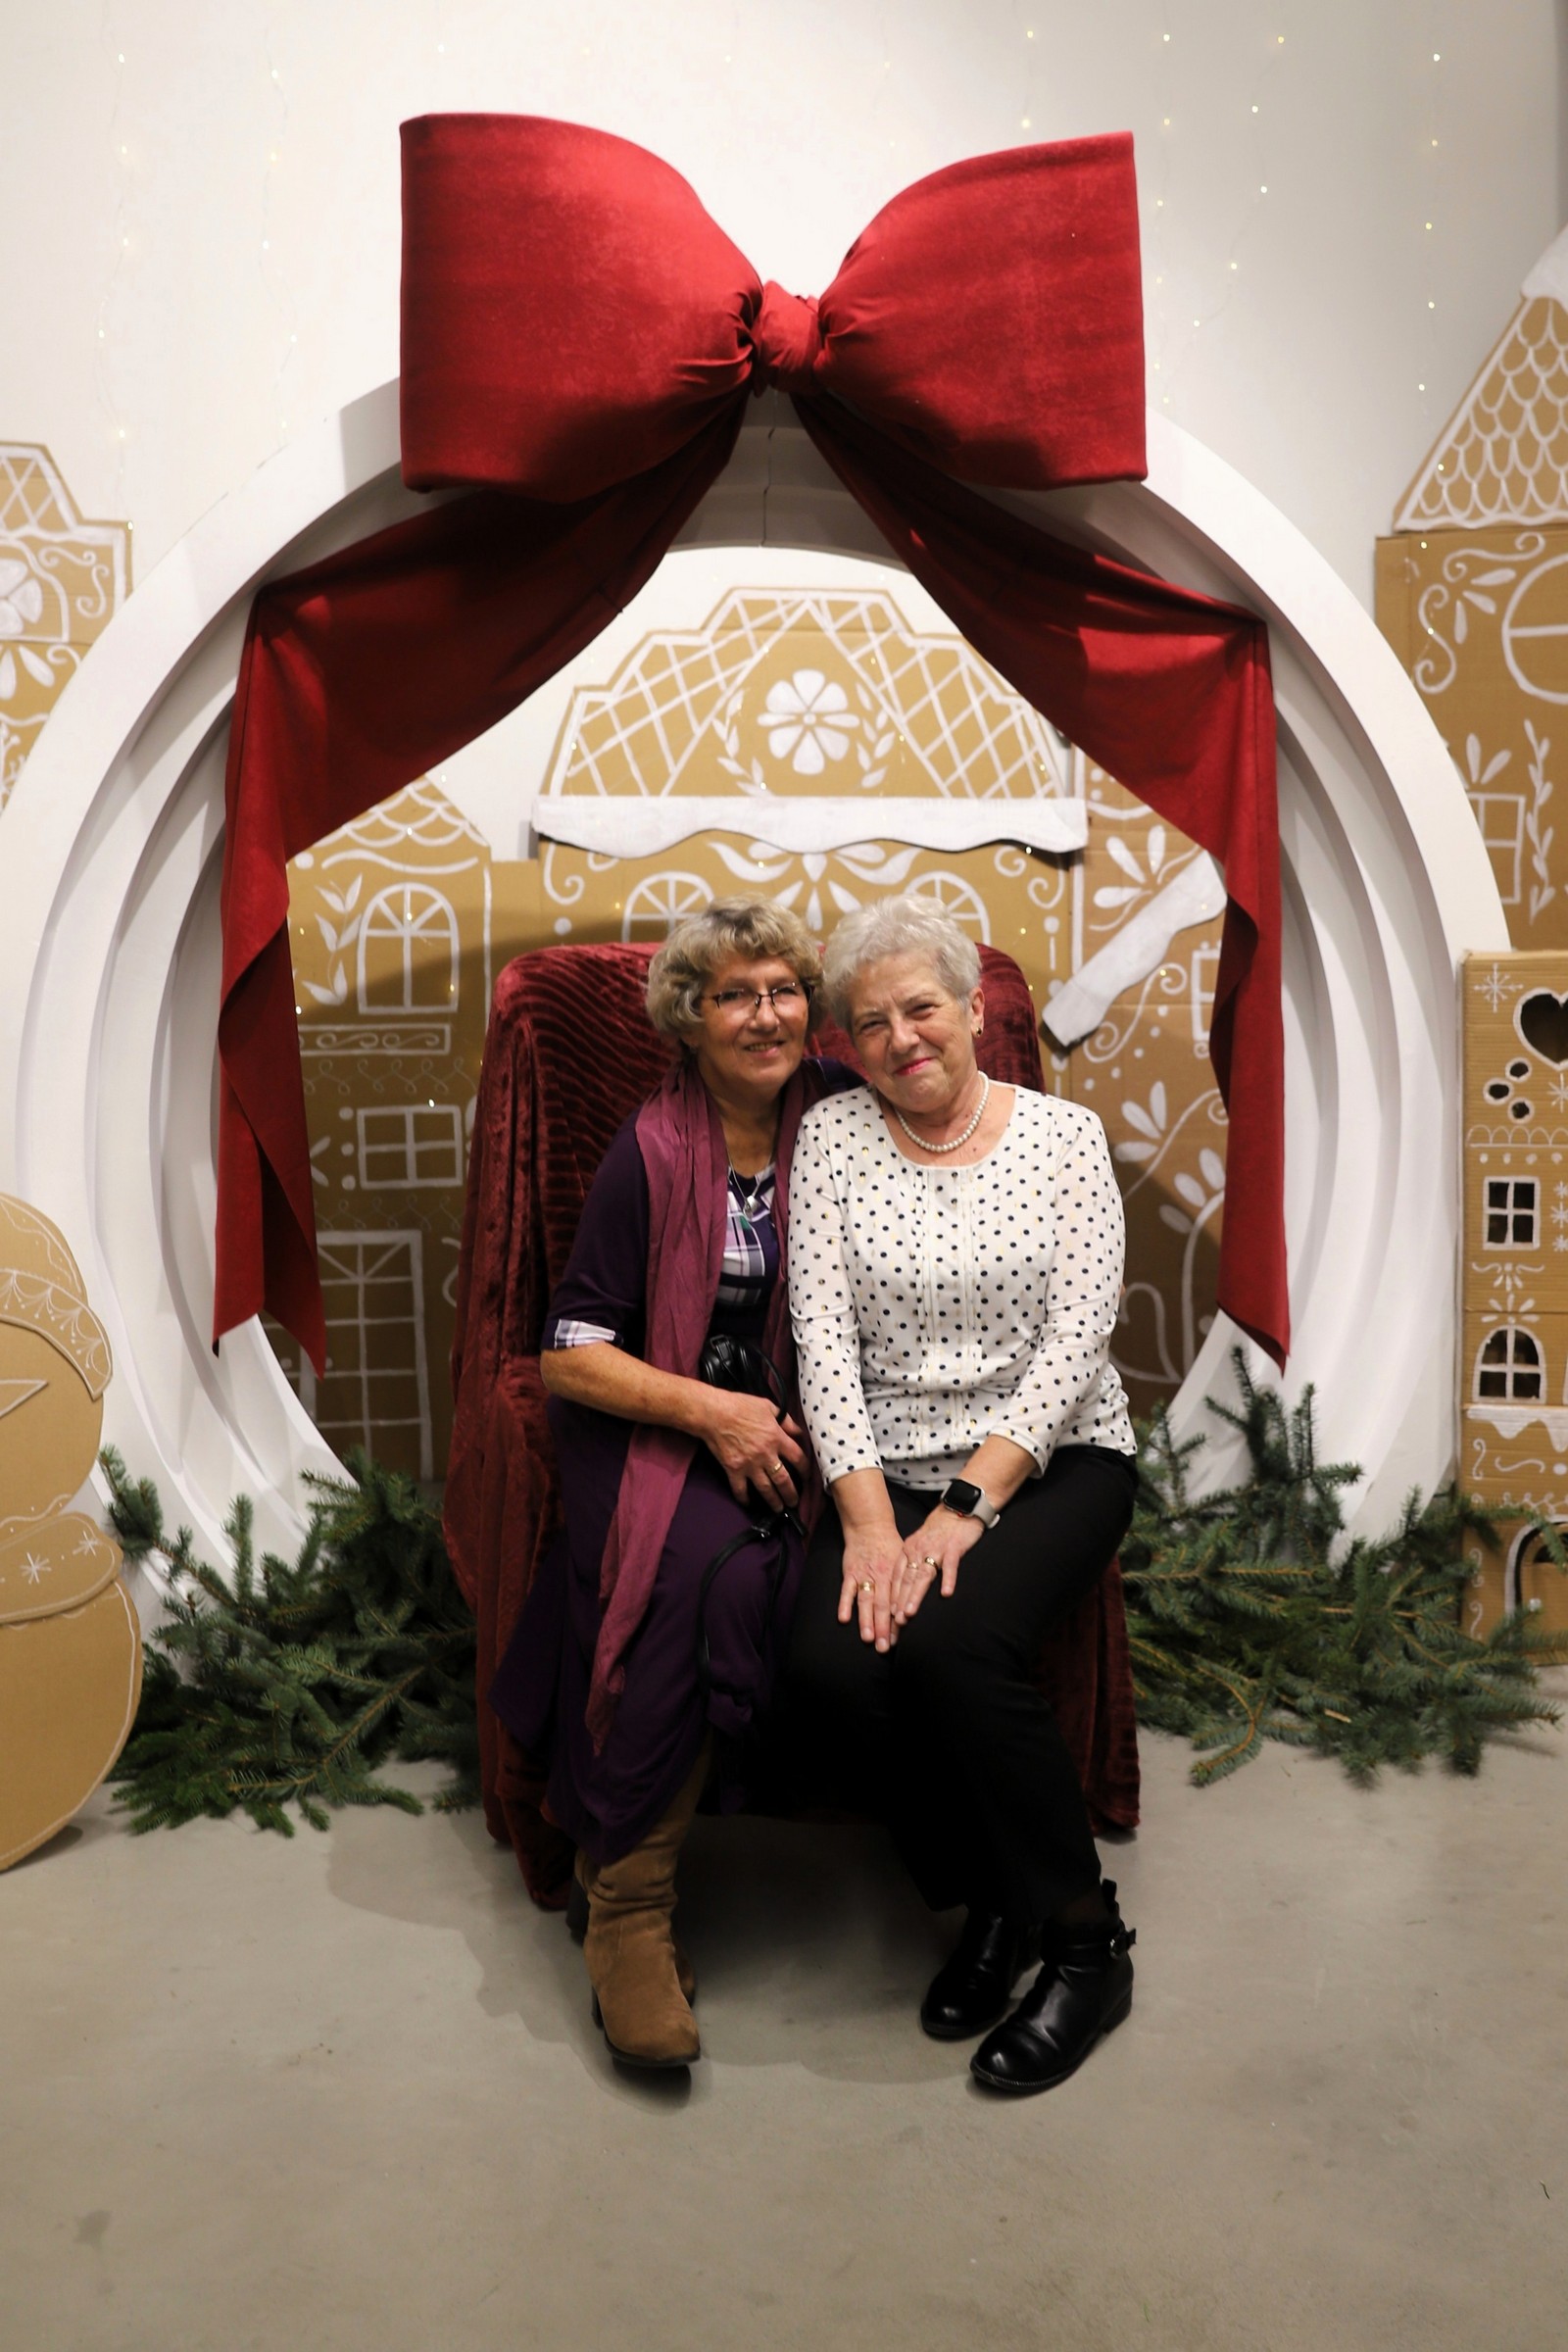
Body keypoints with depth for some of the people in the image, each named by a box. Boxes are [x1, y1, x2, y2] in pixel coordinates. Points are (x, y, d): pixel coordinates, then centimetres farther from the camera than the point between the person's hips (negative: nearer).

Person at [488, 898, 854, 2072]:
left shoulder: (832, 1114, 1)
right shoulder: (652, 1152, -8)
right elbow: (568, 1356, -7)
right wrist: (711, 1412, -18)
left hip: (783, 1421, 3)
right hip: (647, 1419, -3)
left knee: (742, 1577, -29)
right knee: (709, 1568, -32)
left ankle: (627, 1870, -12)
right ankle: (630, 1901, -19)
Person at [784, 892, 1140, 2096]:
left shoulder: (1066, 1133, 1)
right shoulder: (833, 1137, 5)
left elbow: (1078, 1335, -8)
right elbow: (824, 1333, -5)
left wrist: (968, 1506, -18)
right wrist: (868, 1515, -17)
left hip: (1051, 1460, -2)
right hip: (887, 1467, 2)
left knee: (950, 1639, -30)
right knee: (834, 1671, -24)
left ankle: (1084, 1940, -6)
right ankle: (992, 1900, 5)